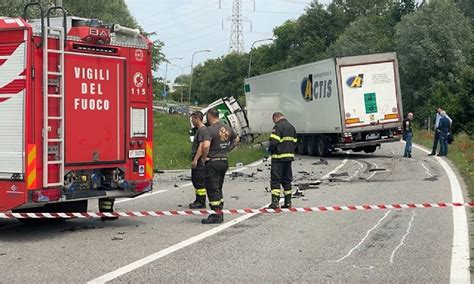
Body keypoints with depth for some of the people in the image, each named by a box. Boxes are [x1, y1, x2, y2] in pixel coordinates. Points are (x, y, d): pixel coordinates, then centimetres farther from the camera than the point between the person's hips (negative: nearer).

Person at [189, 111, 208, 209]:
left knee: (200, 182, -7)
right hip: (196, 160, 11)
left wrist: (195, 160, -25)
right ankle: (198, 201, 23)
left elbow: (201, 146, -22)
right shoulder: (199, 130, 17)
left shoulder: (203, 130, -15)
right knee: (195, 180, 16)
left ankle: (201, 203, -3)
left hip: (200, 161, -11)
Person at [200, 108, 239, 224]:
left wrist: (204, 157, -14)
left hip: (212, 162, -8)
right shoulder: (227, 129, 8)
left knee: (212, 189, -2)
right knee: (218, 188, 18)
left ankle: (217, 216, -2)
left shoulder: (210, 130, -16)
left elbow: (205, 145, -30)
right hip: (224, 161, 8)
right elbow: (236, 139, 25)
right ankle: (219, 212, 22)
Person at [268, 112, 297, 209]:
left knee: (275, 180, -4)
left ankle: (275, 202, -9)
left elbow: (274, 142, -20)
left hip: (279, 157, -8)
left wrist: (270, 150, -2)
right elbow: (294, 142, 15)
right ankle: (288, 202, 15)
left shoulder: (278, 127, -12)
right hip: (289, 157, 8)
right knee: (287, 180, 14)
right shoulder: (291, 127, 15)